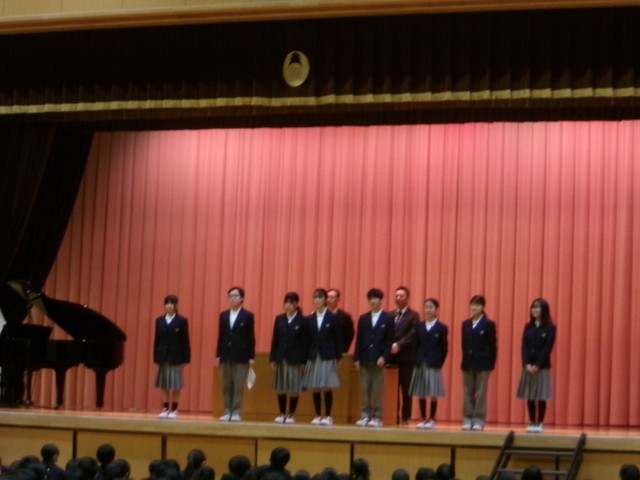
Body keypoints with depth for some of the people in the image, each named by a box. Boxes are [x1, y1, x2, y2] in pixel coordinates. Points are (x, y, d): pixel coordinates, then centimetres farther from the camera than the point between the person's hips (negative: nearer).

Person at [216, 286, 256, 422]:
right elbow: (221, 336, 11)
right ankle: (227, 412, 8)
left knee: (239, 385, -5)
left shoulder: (248, 316, 0)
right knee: (226, 385, 4)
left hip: (241, 356, -4)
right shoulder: (223, 315, 12)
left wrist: (251, 357, -7)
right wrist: (218, 355, 7)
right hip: (226, 355, 4)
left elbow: (251, 337, -2)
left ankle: (236, 413, -3)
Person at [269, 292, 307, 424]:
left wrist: (303, 361, -8)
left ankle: (291, 415, 7)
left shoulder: (302, 321, -3)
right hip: (281, 357, 3)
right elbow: (275, 339, 7)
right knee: (280, 388, 6)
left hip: (295, 358, -3)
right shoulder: (279, 319, 7)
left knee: (294, 388, -1)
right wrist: (272, 359, 2)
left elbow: (304, 342, -3)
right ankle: (282, 414, 14)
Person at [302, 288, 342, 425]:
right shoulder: (310, 319, 8)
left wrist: (338, 357, -5)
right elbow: (308, 339, 7)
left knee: (326, 388, -3)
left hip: (328, 356, -3)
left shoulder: (332, 318, 0)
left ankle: (327, 416, 4)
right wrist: (305, 357, 2)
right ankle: (317, 415, 10)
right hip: (313, 356, 3)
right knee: (315, 388, 3)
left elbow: (337, 338, 0)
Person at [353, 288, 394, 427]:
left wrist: (384, 357, -12)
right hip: (365, 359, 3)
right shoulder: (363, 318, 13)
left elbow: (390, 341, -1)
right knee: (364, 389, 2)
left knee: (377, 390, -3)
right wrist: (356, 358, 3)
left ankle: (377, 417, 0)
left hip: (379, 360, -3)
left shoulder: (388, 319, 3)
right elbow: (359, 340, 10)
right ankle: (365, 416, 5)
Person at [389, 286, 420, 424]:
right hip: (391, 356, 4)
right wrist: (389, 346, -8)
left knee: (406, 389, -1)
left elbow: (412, 335, -10)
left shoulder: (413, 316, 2)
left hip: (406, 357, -4)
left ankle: (405, 417, 3)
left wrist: (399, 345, -21)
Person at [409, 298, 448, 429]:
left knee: (433, 394, -2)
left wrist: (439, 363, -6)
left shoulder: (442, 328, 0)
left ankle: (431, 419, 6)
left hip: (434, 365, -3)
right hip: (420, 364, 3)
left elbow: (444, 348, 0)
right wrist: (416, 361, -2)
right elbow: (416, 345, 8)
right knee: (421, 393, 5)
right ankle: (423, 419, 12)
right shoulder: (419, 327, 9)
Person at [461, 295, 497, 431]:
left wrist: (491, 363, -7)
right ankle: (468, 420, 10)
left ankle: (479, 421, 2)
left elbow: (493, 345, -3)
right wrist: (465, 360, 5)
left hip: (483, 363, -4)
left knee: (480, 393, -1)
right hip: (468, 363, 4)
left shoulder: (488, 324, -3)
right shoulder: (466, 324, 10)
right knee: (468, 392, 6)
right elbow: (464, 344, 11)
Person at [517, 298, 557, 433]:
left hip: (542, 366, -4)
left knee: (541, 397, -2)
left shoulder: (550, 328, -3)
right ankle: (532, 423, 10)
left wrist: (537, 365, -16)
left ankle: (539, 423, 4)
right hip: (528, 366, 4)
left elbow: (547, 348, -9)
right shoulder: (528, 327, 10)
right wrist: (526, 364, -11)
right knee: (529, 396, 4)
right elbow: (524, 346, 3)